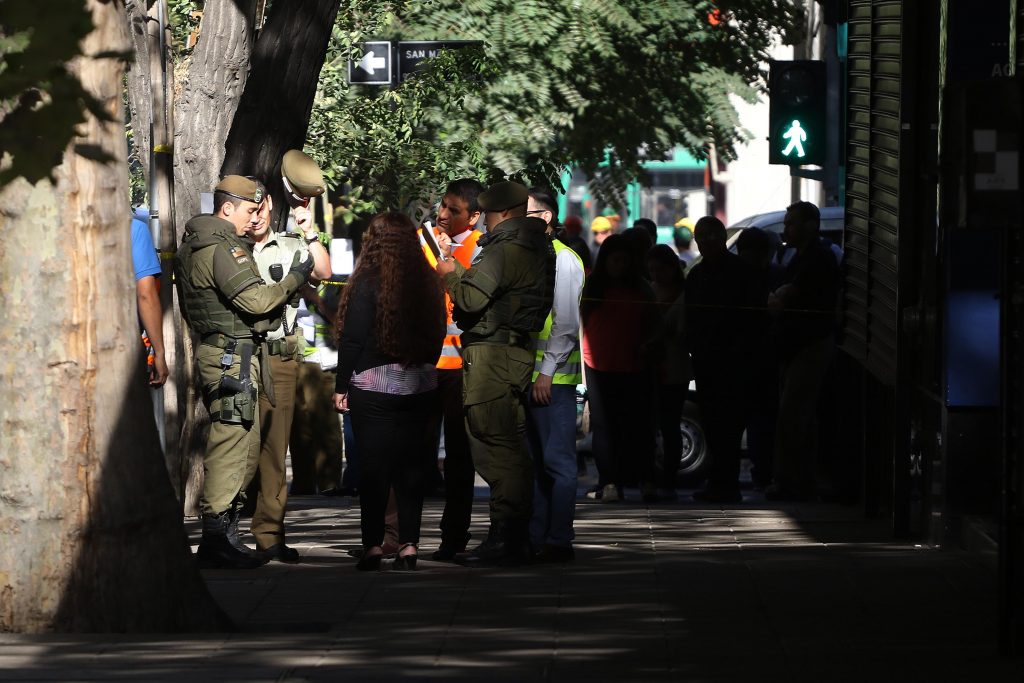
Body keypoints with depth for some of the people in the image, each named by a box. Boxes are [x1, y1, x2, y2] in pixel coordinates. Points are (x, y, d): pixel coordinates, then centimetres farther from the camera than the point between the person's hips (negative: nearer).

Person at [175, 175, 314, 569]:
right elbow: (255, 300, -18)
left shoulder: (195, 246, 20)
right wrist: (294, 278, -6)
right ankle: (217, 540, -13)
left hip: (223, 354, 11)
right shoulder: (221, 249, -14)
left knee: (247, 445, 13)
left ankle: (224, 536, 15)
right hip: (232, 355, -11)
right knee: (230, 442, -11)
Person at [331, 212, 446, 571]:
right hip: (420, 389, 5)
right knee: (411, 466, 8)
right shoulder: (427, 282, 3)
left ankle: (373, 545, 0)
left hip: (374, 389, -5)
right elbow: (437, 335, 11)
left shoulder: (368, 283, -12)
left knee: (373, 466, 1)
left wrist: (341, 387, -4)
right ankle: (409, 545, 6)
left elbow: (352, 339, -11)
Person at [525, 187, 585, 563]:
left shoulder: (563, 259, -8)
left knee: (557, 461, -7)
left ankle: (559, 542, -6)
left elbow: (567, 323, -14)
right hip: (527, 375, 9)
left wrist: (547, 371, -17)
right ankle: (534, 539, 14)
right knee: (533, 460, 10)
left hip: (554, 377, -9)